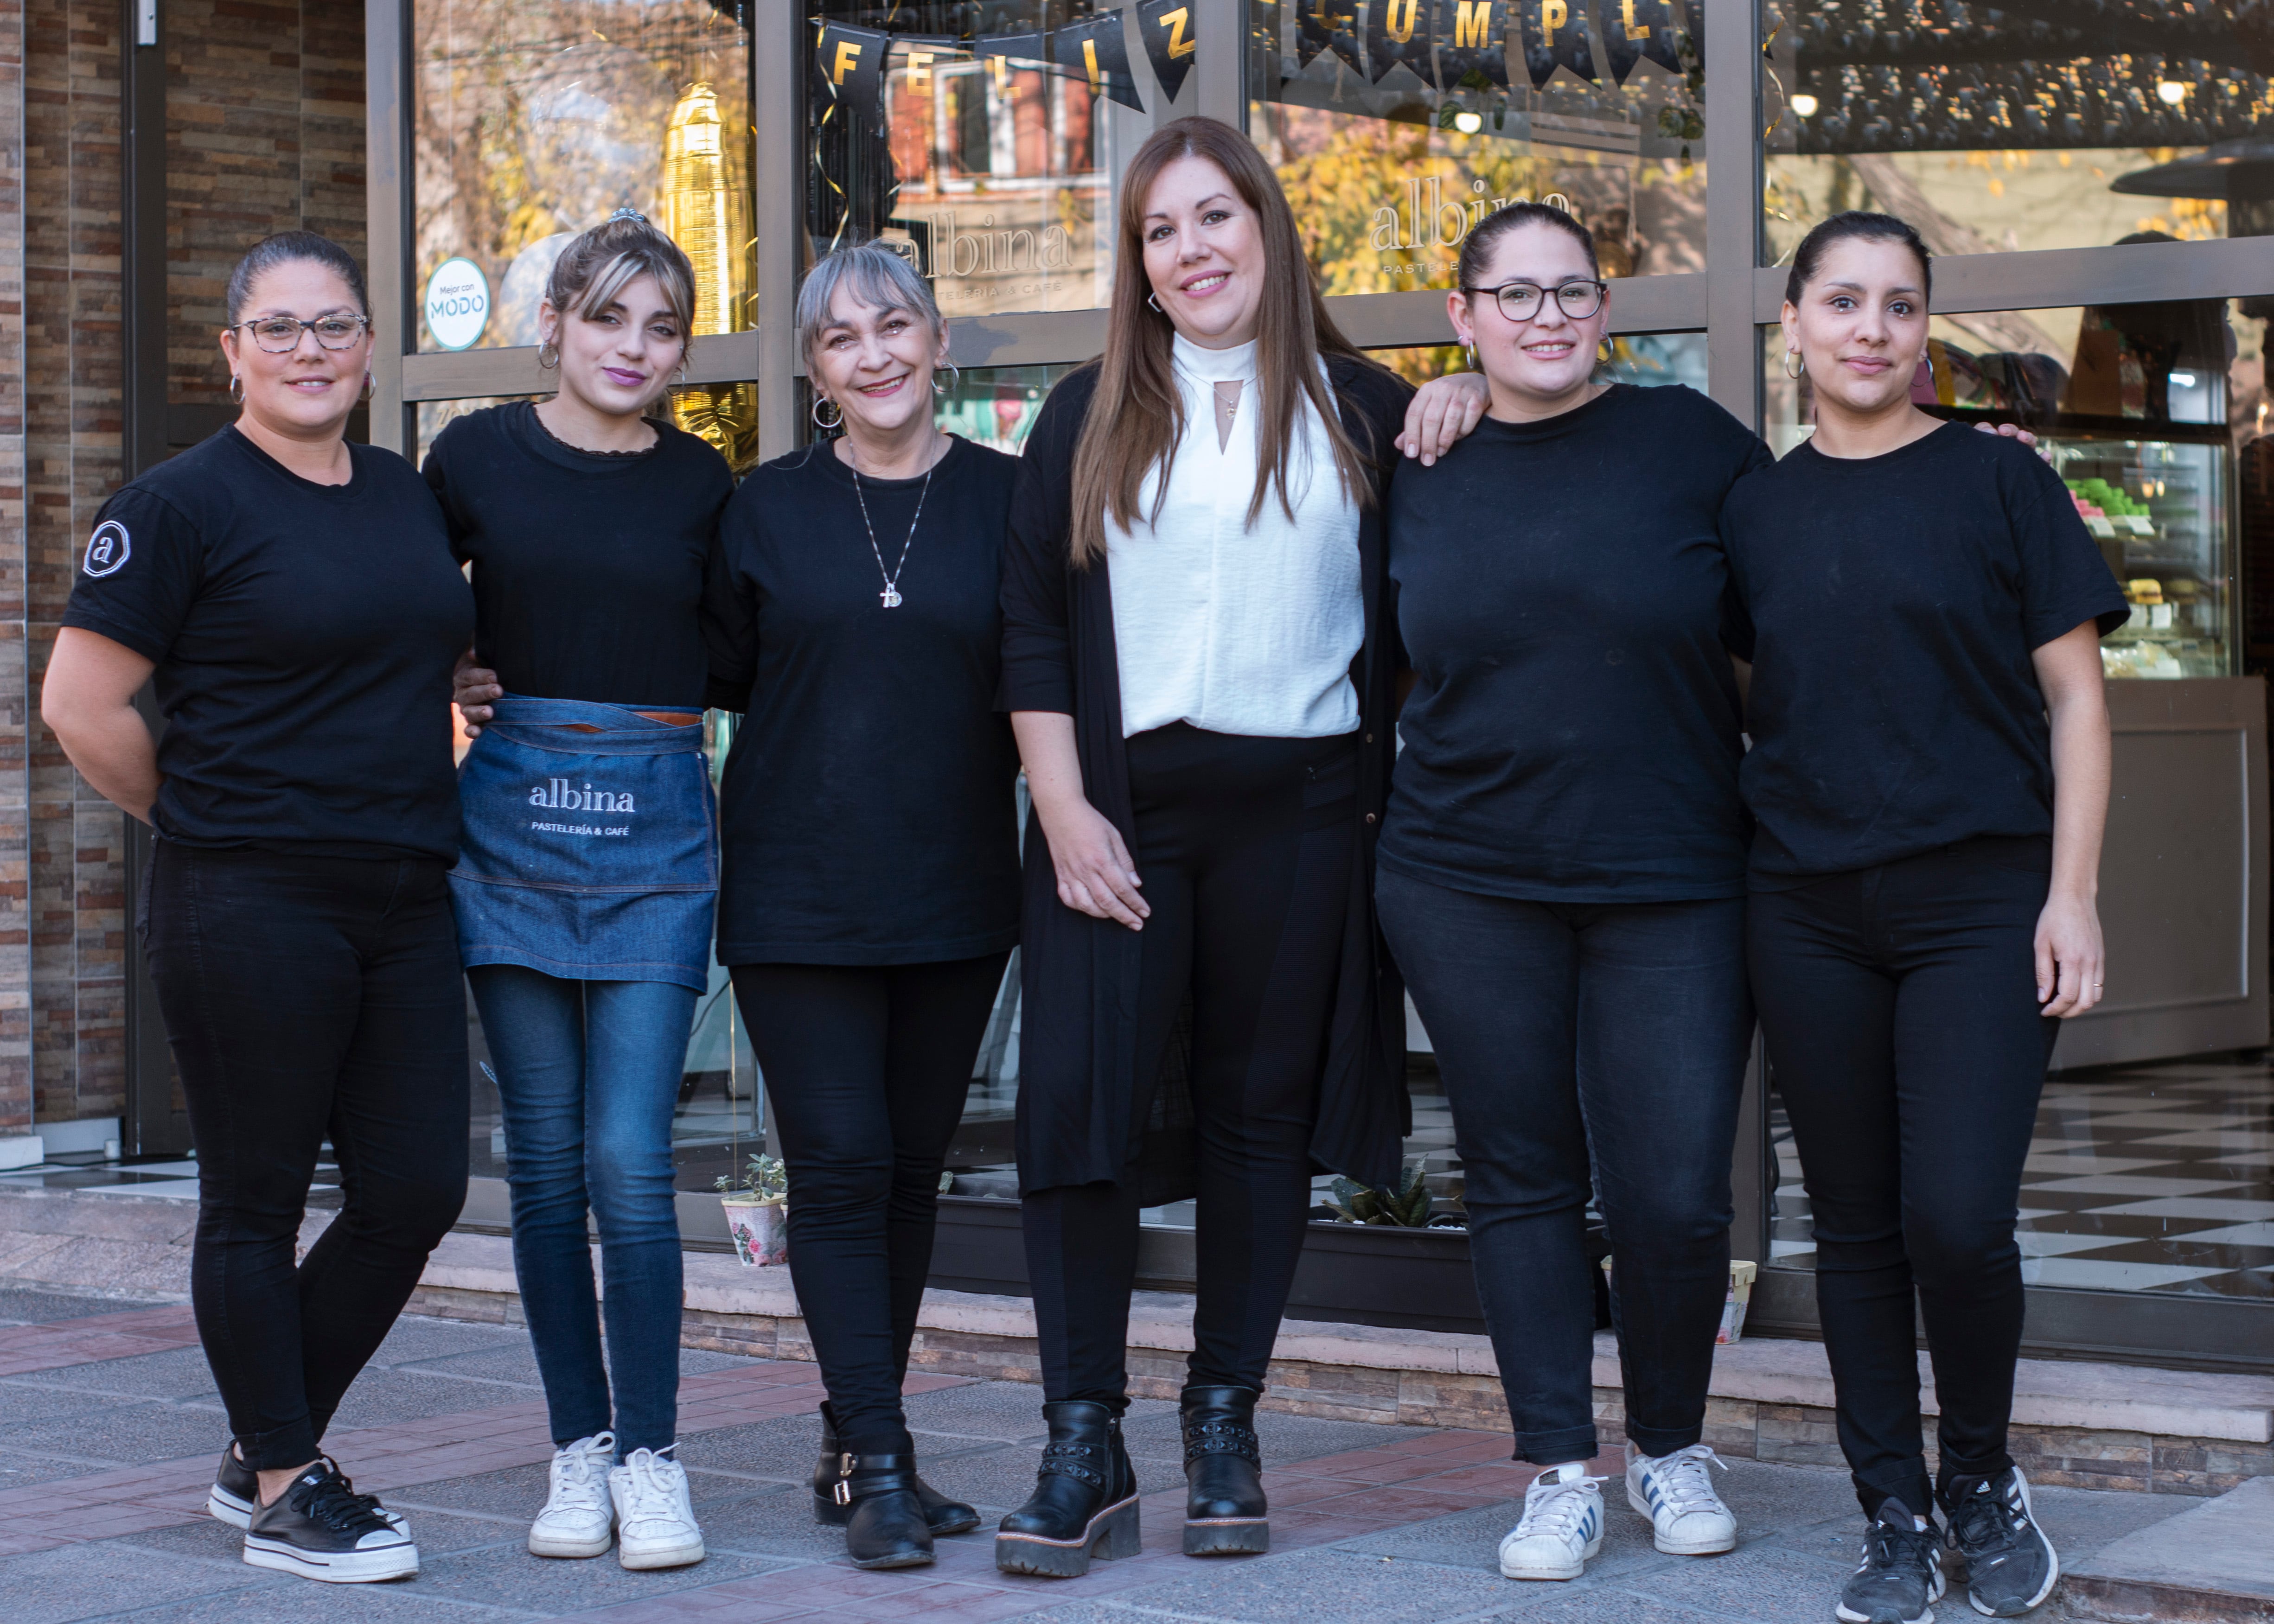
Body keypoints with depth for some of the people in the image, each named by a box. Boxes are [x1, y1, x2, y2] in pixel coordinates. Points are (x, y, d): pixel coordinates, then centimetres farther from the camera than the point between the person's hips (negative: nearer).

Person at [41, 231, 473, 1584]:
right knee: (258, 1202, 3)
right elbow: (82, 704, -8)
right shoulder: (183, 503, -7)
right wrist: (207, 821, -1)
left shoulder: (409, 495, 13)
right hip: (250, 912, -7)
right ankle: (285, 1494, 14)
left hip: (405, 905, 7)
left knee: (417, 1194, 6)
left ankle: (268, 1447, 24)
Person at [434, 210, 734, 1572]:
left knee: (631, 1161, -7)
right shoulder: (479, 457, 3)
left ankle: (651, 1456, 3)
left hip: (656, 832, -1)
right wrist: (447, 684, 0)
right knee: (547, 1160, 5)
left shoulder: (702, 485, 5)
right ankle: (580, 1446, 16)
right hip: (513, 819, 1)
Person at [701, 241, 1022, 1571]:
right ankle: (879, 1468, -2)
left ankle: (857, 1449, 22)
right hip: (802, 896, -2)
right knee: (841, 1168, -6)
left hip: (956, 896, 2)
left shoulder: (1006, 498, 3)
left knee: (912, 1172, 9)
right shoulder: (768, 508, 4)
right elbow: (718, 677, 9)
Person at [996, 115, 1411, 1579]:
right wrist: (1065, 811, -5)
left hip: (1298, 810, 0)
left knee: (1263, 1113, 5)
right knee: (1081, 1102, -7)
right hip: (1120, 807, 0)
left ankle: (1225, 1427, 17)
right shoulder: (1091, 420, 8)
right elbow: (1033, 630, 3)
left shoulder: (1364, 413, 7)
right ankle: (1085, 1449, -1)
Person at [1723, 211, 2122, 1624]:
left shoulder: (1997, 482, 0)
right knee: (1857, 1227, 7)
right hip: (1809, 909, 3)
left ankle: (1983, 1478, 12)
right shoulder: (1757, 509, 9)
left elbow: (2074, 695, 0)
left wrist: (2073, 893, -7)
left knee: (1958, 1218, -13)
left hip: (1981, 902, -3)